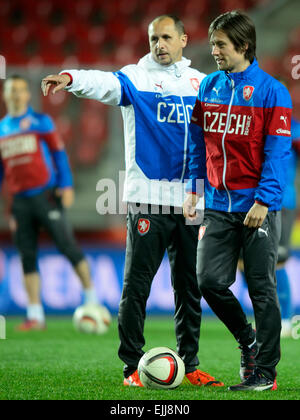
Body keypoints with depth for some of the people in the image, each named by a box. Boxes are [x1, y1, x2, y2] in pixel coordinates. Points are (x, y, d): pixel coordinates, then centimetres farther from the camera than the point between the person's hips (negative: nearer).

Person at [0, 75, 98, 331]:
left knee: (67, 246, -9)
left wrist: (66, 185, -7)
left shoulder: (41, 121, 3)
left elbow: (59, 153, 2)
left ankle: (92, 297, 1)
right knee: (27, 257, 3)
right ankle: (35, 316, 5)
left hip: (45, 195, -4)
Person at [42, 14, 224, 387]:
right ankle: (133, 366, 2)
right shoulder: (136, 78, 1)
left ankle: (189, 366, 17)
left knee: (190, 287, 9)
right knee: (136, 285, -5)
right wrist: (71, 78, -40)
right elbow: (105, 83, -19)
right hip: (146, 197, -4)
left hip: (190, 199, 4)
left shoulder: (200, 82, 14)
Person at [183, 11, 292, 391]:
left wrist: (263, 201, -15)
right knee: (209, 281, -2)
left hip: (257, 208, -4)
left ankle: (265, 371, 10)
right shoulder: (208, 86, 9)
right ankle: (247, 341, 22)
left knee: (261, 289, 1)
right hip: (219, 204, 5)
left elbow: (277, 152, -9)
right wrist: (192, 189, 9)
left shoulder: (271, 91, -6)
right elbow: (198, 142, 15)